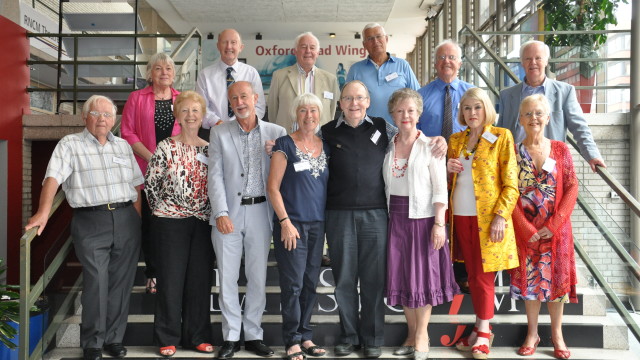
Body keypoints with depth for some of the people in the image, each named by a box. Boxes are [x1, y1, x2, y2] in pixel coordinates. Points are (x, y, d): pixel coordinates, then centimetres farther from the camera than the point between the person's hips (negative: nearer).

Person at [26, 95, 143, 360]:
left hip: (126, 219, 4)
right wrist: (43, 213, -24)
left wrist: (137, 219, 7)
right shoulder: (70, 145, 1)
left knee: (121, 282, 7)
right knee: (96, 283, -5)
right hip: (90, 221, -4)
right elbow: (53, 178, -12)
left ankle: (114, 339, 20)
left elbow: (136, 185, 15)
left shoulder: (123, 146, 15)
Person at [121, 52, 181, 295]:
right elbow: (128, 133, -1)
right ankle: (153, 274, 17)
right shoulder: (137, 98, 5)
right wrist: (151, 157, -11)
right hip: (147, 170, -1)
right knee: (149, 221, 4)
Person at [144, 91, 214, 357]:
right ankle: (168, 338, 14)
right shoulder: (166, 148, -2)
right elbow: (151, 183, -1)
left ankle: (197, 336, 19)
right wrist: (162, 209, 1)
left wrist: (211, 212, 4)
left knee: (200, 278, 7)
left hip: (203, 222, 3)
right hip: (171, 221, -3)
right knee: (171, 278, 2)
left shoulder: (210, 149, 7)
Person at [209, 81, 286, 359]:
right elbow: (215, 175, -2)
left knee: (258, 277, 7)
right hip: (228, 213, 0)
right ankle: (230, 337, 17)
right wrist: (221, 213, -11)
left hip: (260, 212, 0)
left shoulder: (276, 133, 3)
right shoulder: (219, 133, 4)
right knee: (227, 277, 4)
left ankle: (253, 335, 21)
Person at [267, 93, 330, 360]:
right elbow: (273, 187, -7)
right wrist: (285, 222, -13)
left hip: (317, 224, 5)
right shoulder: (285, 145, -4)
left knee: (311, 283, 10)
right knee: (293, 283, -3)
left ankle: (305, 336, 22)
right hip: (291, 223, -5)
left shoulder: (325, 147, 11)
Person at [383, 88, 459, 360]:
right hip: (396, 219, 4)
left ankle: (421, 337, 16)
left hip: (423, 218, -4)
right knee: (401, 276, 9)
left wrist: (439, 224, -14)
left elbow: (440, 189, -8)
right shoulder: (387, 147, 7)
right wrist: (386, 219, 6)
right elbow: (385, 186, 9)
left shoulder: (430, 146, -5)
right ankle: (412, 334, 23)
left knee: (423, 275, 2)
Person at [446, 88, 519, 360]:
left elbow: (511, 184, -7)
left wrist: (501, 216, -17)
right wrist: (448, 170, -4)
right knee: (472, 275, 10)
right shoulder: (455, 140, 11)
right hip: (461, 217, 5)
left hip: (488, 218, -4)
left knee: (483, 277, 1)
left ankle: (483, 333, 13)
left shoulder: (501, 137, -3)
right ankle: (481, 328, 22)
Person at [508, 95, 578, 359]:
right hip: (525, 230, 0)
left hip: (556, 228, 0)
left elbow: (572, 188, -3)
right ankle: (532, 333, 22)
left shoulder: (560, 150, 1)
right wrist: (527, 229, -13)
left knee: (556, 279, 8)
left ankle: (557, 334, 23)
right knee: (529, 280, 8)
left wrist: (553, 225, -12)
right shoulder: (513, 152, -1)